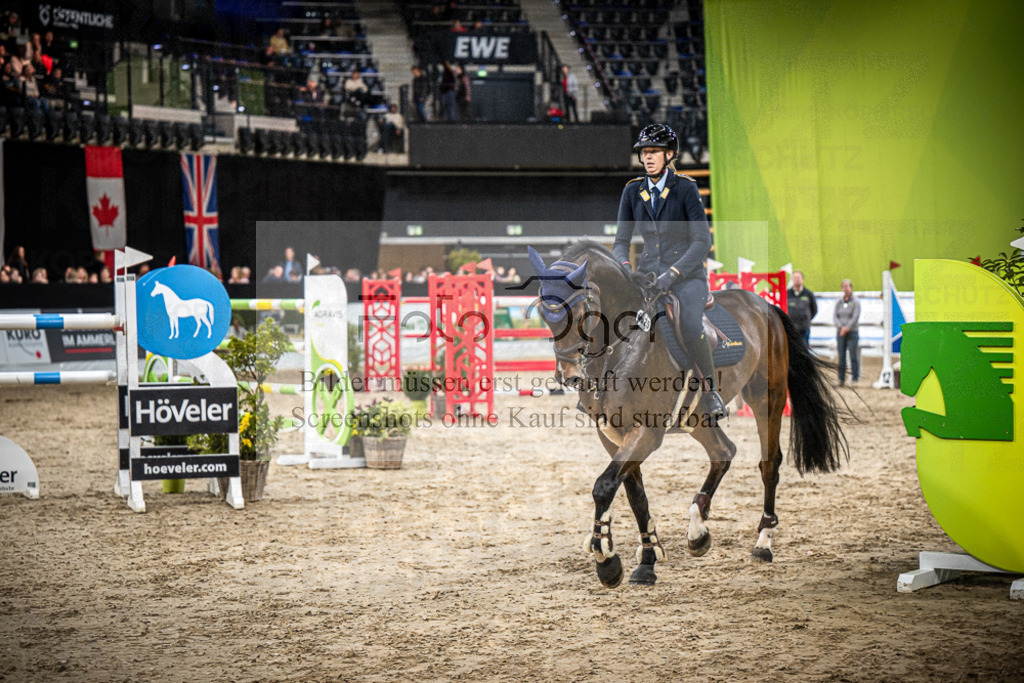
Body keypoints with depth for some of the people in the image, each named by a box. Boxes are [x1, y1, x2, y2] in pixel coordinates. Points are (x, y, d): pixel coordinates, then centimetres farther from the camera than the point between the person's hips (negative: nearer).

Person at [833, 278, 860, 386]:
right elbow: (835, 316, 4)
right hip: (840, 333, 4)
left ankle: (855, 378, -4)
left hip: (852, 332, -4)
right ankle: (841, 379, 4)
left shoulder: (856, 302, -2)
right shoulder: (839, 302, 11)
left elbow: (855, 317, -9)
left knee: (853, 356, -6)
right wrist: (841, 327, -12)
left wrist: (847, 328, -13)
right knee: (841, 356, 2)